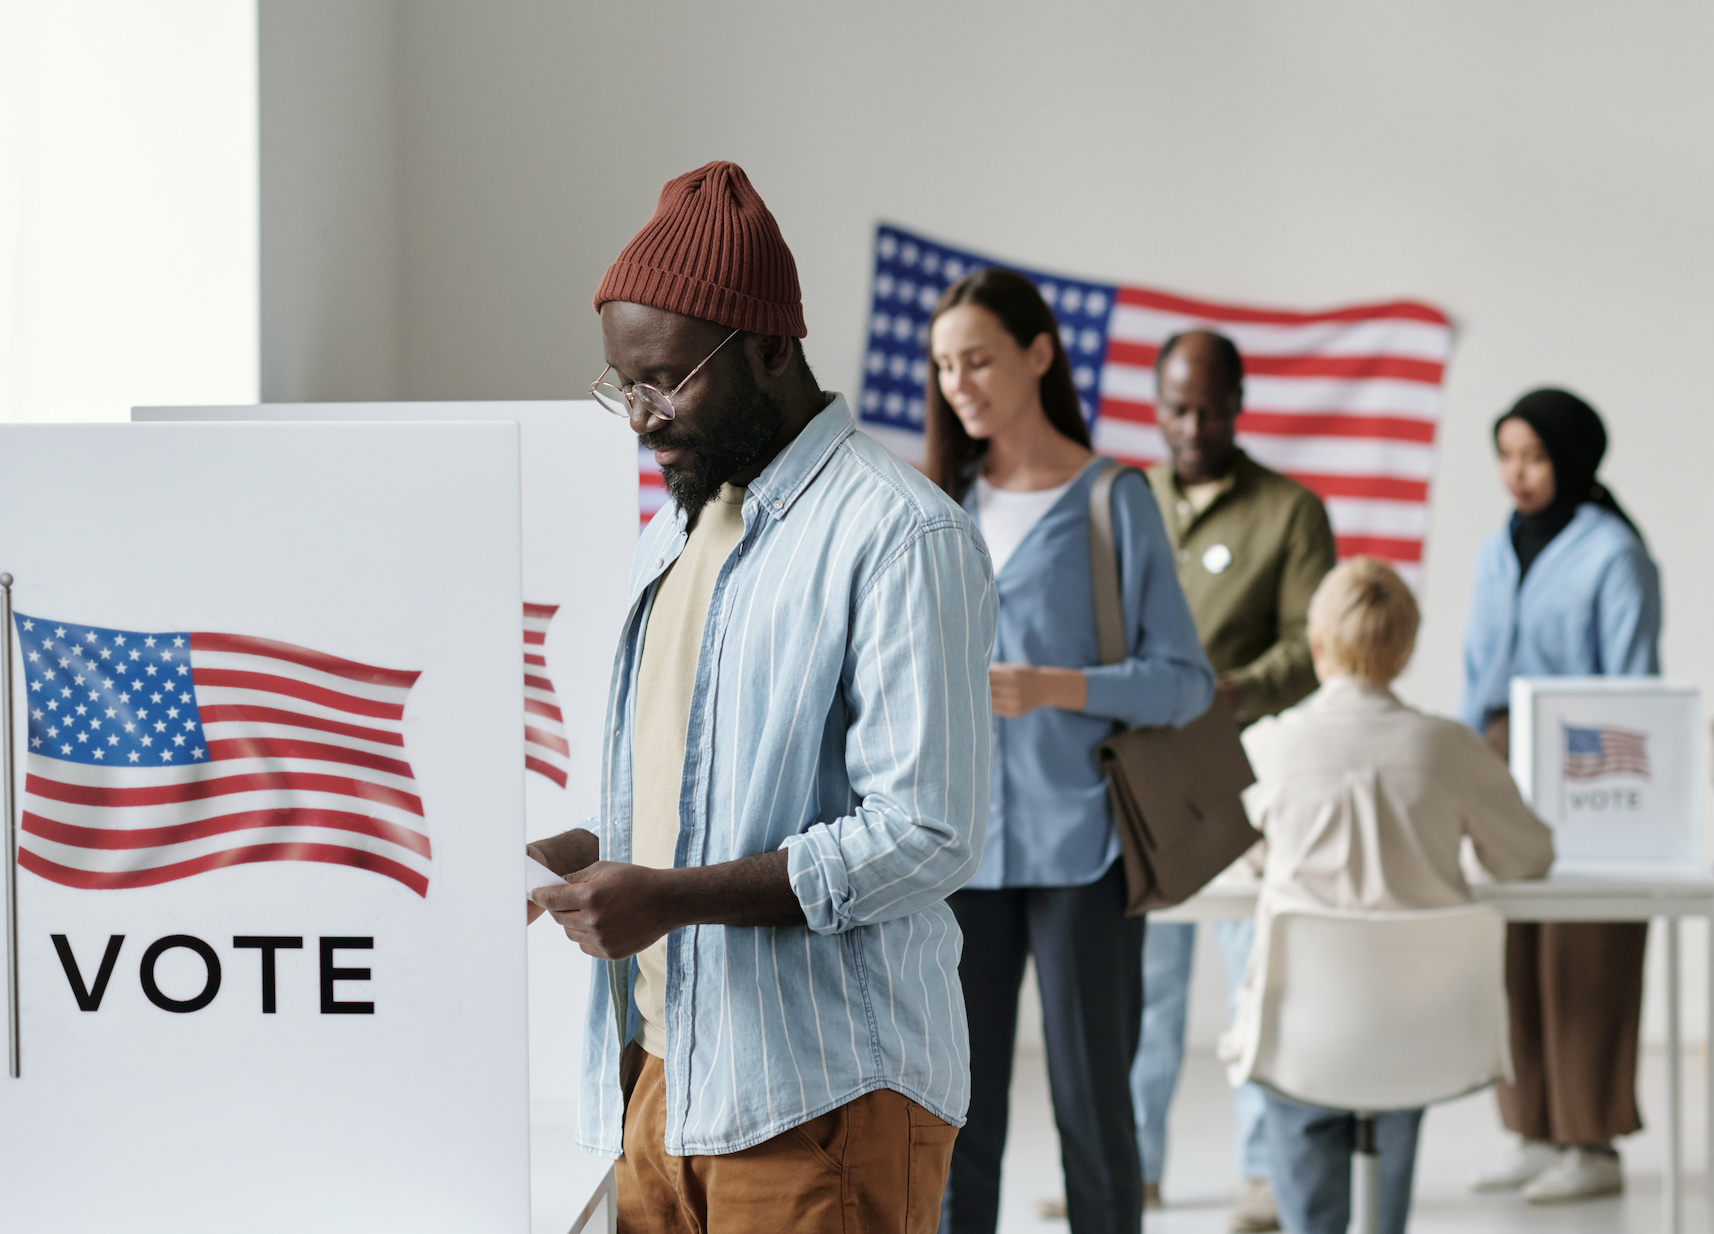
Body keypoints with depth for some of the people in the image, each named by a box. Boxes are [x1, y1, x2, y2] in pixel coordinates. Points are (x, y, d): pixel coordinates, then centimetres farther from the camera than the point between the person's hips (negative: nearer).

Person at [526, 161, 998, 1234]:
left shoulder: (901, 534, -10)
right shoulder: (672, 535, 19)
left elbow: (927, 837, -18)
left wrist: (677, 895, -21)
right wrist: (583, 856, 5)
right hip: (663, 1076, 8)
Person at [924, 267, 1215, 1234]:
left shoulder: (1114, 501, -1)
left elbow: (1186, 679, -6)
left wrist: (1053, 688, -18)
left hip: (1079, 840, -4)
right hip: (959, 842, 4)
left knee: (1091, 1100, 1)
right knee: (959, 1110, 3)